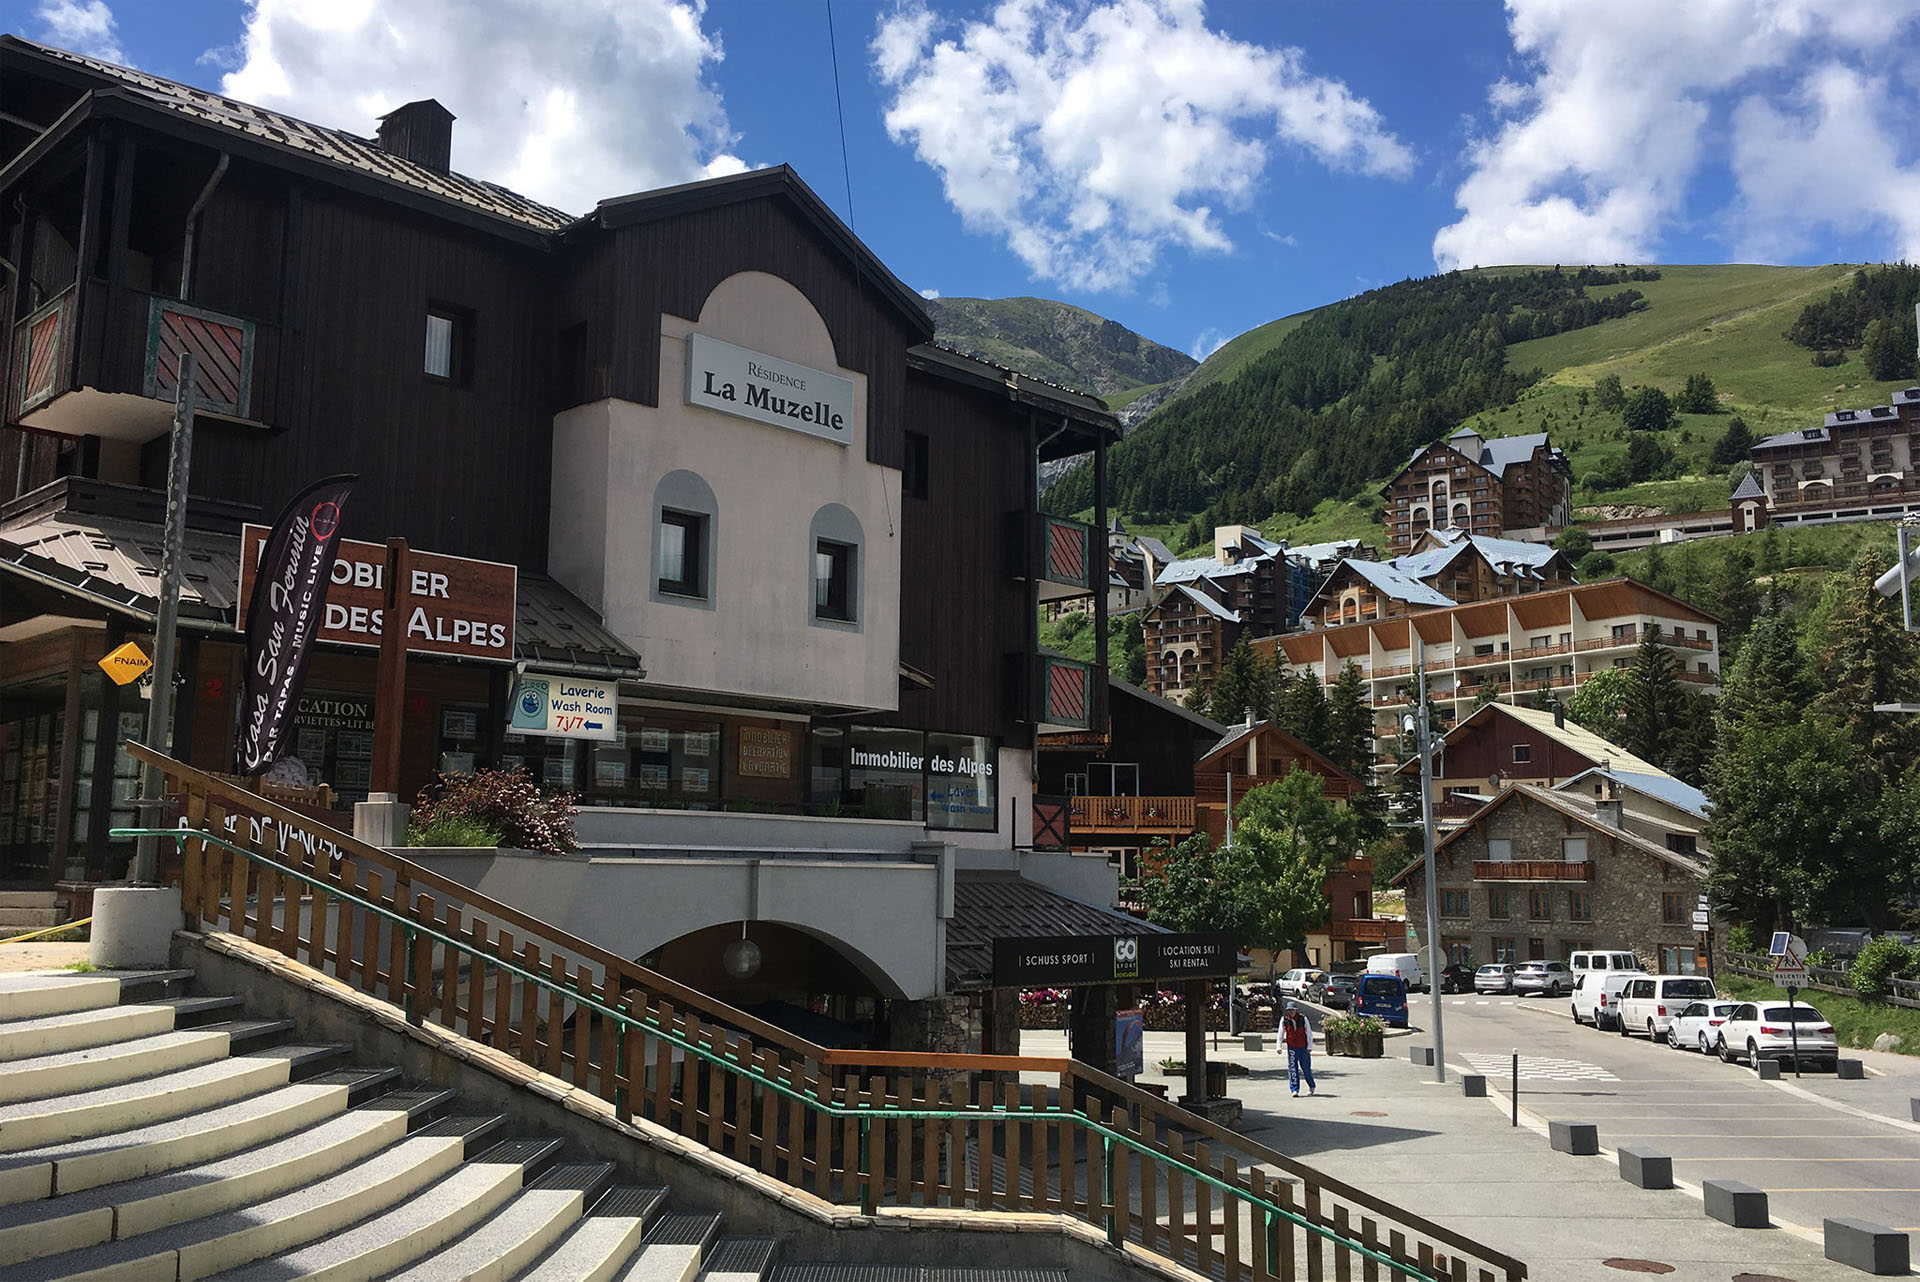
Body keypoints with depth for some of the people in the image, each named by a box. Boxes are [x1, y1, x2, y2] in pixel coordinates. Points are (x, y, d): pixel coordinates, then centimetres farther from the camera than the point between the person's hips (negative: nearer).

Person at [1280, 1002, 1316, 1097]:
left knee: (1306, 1068, 7)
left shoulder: (1303, 1019, -5)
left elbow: (1309, 1033, -1)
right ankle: (1294, 1090, -5)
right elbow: (1281, 1034, 1)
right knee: (1292, 1068, -8)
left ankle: (1311, 1087, 29)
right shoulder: (1284, 1020, -3)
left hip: (1304, 1047, 0)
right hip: (1291, 1047, 0)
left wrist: (1310, 1046, -6)